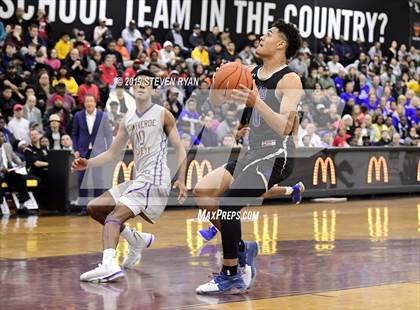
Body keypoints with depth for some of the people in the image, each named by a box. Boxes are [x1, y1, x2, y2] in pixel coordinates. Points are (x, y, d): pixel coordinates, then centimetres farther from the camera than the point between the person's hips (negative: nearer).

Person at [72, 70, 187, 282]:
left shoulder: (162, 115, -1)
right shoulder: (127, 120, 16)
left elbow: (179, 148, -2)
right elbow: (113, 153, 19)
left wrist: (181, 180, -14)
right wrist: (88, 164, 3)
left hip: (154, 179, -8)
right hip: (139, 179, 8)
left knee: (114, 216, -24)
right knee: (94, 208, 11)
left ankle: (108, 265, -42)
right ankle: (136, 240, 21)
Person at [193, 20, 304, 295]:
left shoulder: (290, 80, -11)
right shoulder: (251, 75, 11)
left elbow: (284, 127, -22)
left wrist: (255, 101, -33)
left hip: (276, 156, -8)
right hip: (253, 153, 8)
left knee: (228, 203, -19)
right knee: (202, 192, -4)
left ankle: (232, 277, -7)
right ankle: (241, 249, 9)